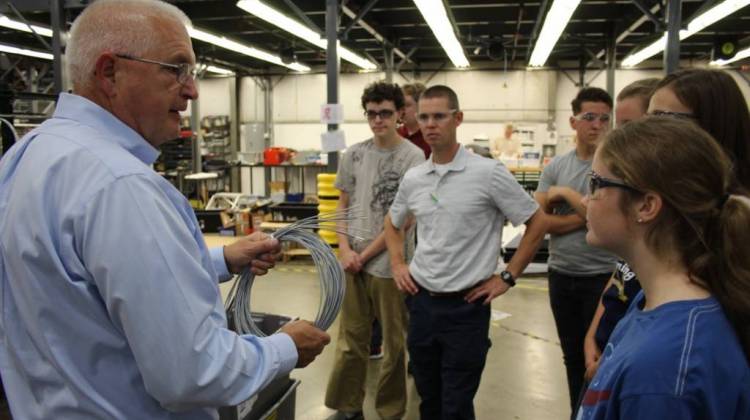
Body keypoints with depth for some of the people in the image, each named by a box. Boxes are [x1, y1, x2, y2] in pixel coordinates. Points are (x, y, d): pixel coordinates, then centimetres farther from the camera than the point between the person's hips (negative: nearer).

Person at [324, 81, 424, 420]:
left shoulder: (413, 157, -9)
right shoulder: (353, 155, 5)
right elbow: (343, 205, 12)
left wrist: (365, 255, -9)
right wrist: (345, 249, -2)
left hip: (391, 263, -4)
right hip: (352, 261, 4)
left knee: (394, 343, 9)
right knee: (350, 340, 14)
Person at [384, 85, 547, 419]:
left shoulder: (488, 173, -12)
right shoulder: (413, 178, 4)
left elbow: (537, 223, -6)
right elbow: (393, 224, 23)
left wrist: (507, 277, -7)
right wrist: (397, 265, 9)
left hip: (466, 306, -5)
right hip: (421, 302, 5)